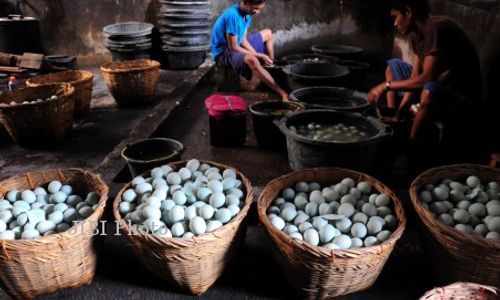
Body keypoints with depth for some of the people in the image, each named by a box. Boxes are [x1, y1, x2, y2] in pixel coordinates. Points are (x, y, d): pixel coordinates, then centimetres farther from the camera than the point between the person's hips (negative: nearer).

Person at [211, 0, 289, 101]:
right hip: (224, 52, -10)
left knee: (268, 33, 16)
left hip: (238, 45, 10)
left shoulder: (247, 13, -2)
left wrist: (258, 55, -15)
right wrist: (259, 56, -22)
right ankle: (282, 93, -34)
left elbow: (243, 40, 0)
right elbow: (233, 47, -26)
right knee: (251, 60, -39)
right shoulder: (232, 15, -28)